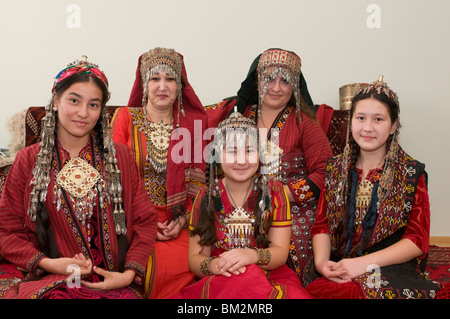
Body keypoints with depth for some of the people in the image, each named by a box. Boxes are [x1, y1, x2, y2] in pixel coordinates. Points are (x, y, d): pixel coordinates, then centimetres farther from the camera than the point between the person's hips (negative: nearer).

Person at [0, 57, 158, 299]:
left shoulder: (120, 157, 10)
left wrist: (129, 274, -5)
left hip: (114, 283, 1)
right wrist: (47, 263, -8)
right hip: (51, 280, 0)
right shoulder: (28, 160, 8)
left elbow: (144, 222, 8)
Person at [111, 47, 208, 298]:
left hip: (177, 223, 2)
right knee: (145, 265, -28)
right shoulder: (126, 117, 5)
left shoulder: (193, 122, 9)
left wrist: (182, 220, -6)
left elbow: (197, 181, 9)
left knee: (183, 263, -25)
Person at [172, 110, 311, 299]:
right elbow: (194, 258, 1)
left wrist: (252, 256, -28)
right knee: (246, 276, -35)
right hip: (218, 281, 1)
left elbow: (281, 252, -5)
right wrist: (212, 265, -24)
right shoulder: (206, 197, 4)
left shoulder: (274, 192, 3)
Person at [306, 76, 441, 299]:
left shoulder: (411, 173, 1)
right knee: (311, 291, -28)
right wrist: (321, 261, -12)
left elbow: (418, 240, -3)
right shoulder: (335, 169, 11)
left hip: (392, 270, -3)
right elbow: (322, 224, 9)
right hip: (338, 269, 4)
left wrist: (364, 263, -15)